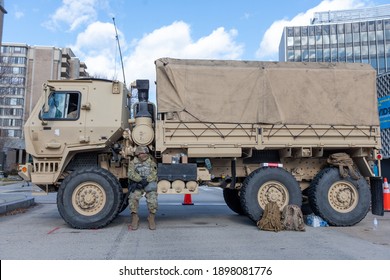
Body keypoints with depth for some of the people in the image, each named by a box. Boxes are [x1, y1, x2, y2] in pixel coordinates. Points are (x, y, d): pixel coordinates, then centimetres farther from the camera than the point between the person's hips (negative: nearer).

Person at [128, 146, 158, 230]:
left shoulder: (151, 163, 7)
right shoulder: (133, 163, 7)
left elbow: (153, 176, -5)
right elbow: (131, 174, -9)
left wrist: (146, 180, -20)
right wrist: (141, 180, -22)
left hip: (149, 185, 0)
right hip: (136, 186, 0)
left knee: (152, 200, -24)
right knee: (133, 198, -26)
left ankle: (151, 218, -1)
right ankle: (135, 218, -7)